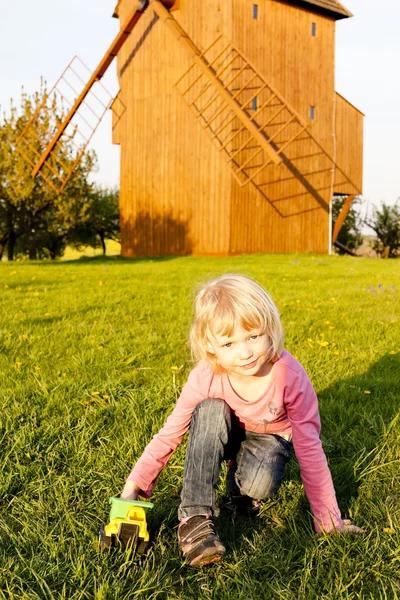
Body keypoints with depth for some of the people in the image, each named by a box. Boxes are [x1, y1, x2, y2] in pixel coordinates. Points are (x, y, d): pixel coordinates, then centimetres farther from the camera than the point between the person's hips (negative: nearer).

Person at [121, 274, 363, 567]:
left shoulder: (290, 375, -32)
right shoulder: (205, 378, -28)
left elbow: (309, 447, -25)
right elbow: (170, 434, -19)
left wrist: (329, 520, -21)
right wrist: (134, 484, -28)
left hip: (270, 436, -2)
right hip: (224, 436, 2)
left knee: (258, 484, -36)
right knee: (210, 410, -34)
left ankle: (239, 480, 2)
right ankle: (194, 518, -32)